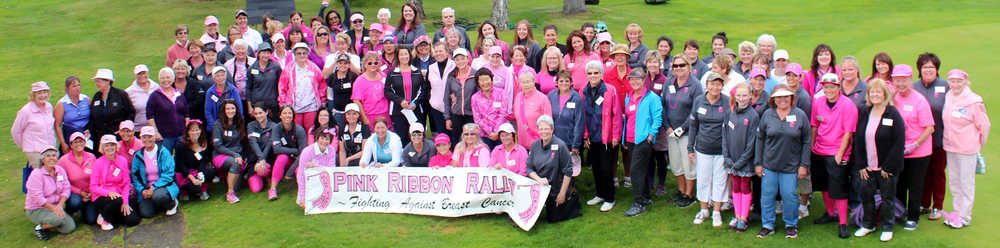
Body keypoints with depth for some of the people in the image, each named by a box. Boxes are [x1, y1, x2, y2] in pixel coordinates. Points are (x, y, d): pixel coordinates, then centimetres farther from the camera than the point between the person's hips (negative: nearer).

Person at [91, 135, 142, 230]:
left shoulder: (123, 161, 1)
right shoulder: (98, 163, -7)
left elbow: (126, 183, 3)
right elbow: (93, 187, -9)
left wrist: (125, 202, -8)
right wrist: (108, 192, -27)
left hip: (118, 195, 3)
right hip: (101, 197, -3)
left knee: (133, 220, -14)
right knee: (117, 200, -38)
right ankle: (104, 219, -6)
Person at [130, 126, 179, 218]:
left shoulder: (163, 152, -5)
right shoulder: (138, 156, 6)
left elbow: (168, 174, -11)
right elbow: (135, 176, 7)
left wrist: (154, 187, -20)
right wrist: (142, 190, -10)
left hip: (164, 186, -3)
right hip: (147, 188, 3)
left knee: (158, 196, -37)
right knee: (146, 213, -18)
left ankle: (172, 203, -2)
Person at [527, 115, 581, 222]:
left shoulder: (560, 146, -17)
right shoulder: (534, 145, -1)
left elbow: (568, 172, -15)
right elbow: (529, 167, 1)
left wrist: (562, 193, -16)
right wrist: (539, 179, -19)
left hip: (557, 188, -4)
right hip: (541, 188, 4)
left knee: (554, 219, 7)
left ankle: (573, 197, 26)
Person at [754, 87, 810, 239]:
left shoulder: (800, 115, -1)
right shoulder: (767, 115, 2)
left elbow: (806, 142, 2)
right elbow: (760, 140, 7)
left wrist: (804, 165, -2)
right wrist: (758, 163, 4)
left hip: (791, 166, -1)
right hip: (769, 165, 2)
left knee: (789, 196, 2)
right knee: (767, 196, 6)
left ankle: (791, 225, 23)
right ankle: (767, 225, 21)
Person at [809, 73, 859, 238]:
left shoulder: (848, 106, -13)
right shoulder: (818, 103, 2)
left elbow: (848, 133, -13)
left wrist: (840, 154, -15)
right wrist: (811, 148, 7)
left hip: (837, 154, -6)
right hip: (819, 152, 6)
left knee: (838, 190, -4)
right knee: (823, 185, 18)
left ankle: (843, 224, 4)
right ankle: (831, 214, 37)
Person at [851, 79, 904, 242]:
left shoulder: (893, 114, -10)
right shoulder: (864, 113, 4)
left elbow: (899, 142, -13)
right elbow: (857, 139, 5)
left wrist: (888, 167, -15)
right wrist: (860, 165, -2)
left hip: (887, 167, -4)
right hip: (867, 167, 4)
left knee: (887, 197, 8)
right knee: (866, 195, 11)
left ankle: (887, 227, 23)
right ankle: (868, 224, 29)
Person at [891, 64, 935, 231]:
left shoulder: (919, 100, -13)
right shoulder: (893, 98, 1)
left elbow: (930, 128, -12)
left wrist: (914, 145, -19)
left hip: (918, 152, -4)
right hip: (897, 151, 4)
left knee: (915, 186, 5)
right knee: (898, 185, 15)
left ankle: (913, 218, 19)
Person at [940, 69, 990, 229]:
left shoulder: (974, 102, -15)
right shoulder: (948, 98, 3)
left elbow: (984, 125, -6)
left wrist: (978, 143, 4)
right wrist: (949, 139, 13)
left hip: (967, 149, -6)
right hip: (950, 146, 6)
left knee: (966, 183, 2)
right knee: (953, 181, 15)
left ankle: (964, 217, 11)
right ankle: (957, 211, 27)